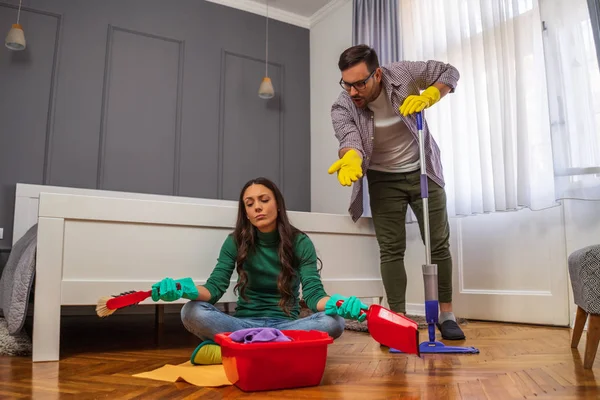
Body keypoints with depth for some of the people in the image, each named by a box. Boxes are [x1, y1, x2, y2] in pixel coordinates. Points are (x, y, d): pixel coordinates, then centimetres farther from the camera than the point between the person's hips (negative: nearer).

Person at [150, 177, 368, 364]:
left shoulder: (300, 243, -2)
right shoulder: (235, 242, 1)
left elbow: (313, 294, -10)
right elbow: (215, 288, -8)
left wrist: (335, 303, -35)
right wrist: (188, 289, -32)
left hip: (286, 326, 1)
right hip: (244, 325, 0)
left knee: (334, 321, -31)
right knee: (192, 312, -26)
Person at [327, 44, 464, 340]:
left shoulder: (403, 73, -17)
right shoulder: (342, 108, -18)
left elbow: (449, 73, -4)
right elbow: (350, 140, -35)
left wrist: (427, 97, -23)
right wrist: (351, 160, -58)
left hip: (423, 172, 0)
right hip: (384, 180, 0)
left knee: (439, 244, 1)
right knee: (391, 250, -4)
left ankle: (446, 315, 13)